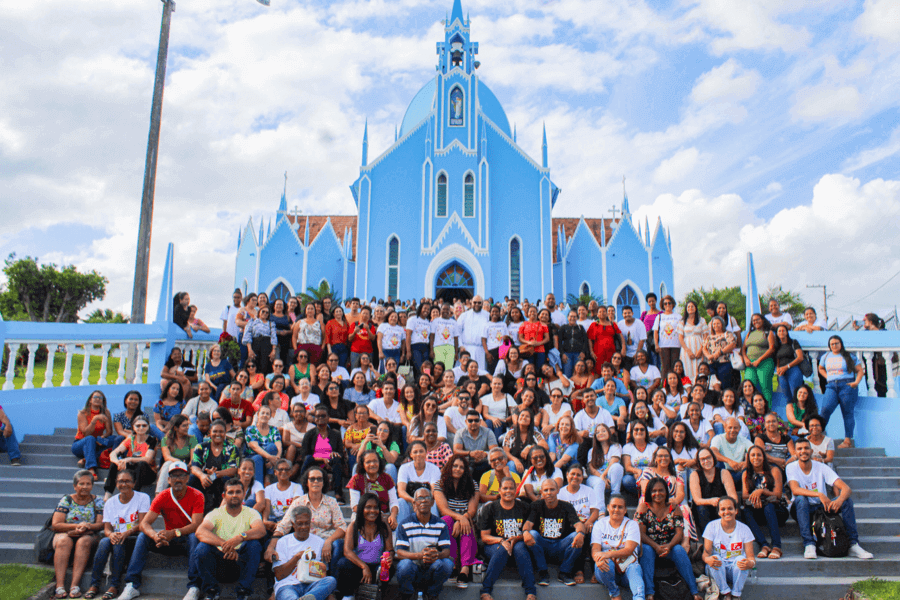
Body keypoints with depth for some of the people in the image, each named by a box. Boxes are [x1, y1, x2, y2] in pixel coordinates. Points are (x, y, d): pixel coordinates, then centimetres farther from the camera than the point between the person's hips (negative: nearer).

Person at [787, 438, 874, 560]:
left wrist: (839, 500, -37)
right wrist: (819, 494, -40)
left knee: (847, 499, -20)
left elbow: (846, 488, -14)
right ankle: (809, 545, -38)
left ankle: (854, 544, -20)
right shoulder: (792, 467, -8)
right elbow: (795, 490, -26)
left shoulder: (821, 467, -3)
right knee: (801, 499, -35)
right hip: (802, 509, -2)